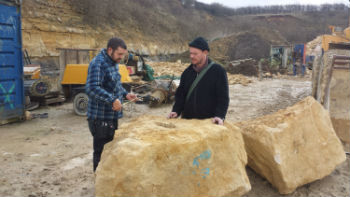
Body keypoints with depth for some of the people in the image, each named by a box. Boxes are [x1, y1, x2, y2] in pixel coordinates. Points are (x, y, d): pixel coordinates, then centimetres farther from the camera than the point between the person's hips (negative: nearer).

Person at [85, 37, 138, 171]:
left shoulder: (113, 63, 12)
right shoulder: (98, 64, -19)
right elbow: (92, 88, -31)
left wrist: (125, 94, 8)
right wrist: (112, 99, -37)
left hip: (112, 116, 10)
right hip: (100, 118, -10)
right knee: (101, 152, 0)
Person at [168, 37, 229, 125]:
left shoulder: (218, 71, -4)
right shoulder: (187, 72, 9)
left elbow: (223, 97, -7)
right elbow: (180, 95, 12)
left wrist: (220, 116, -20)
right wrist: (176, 111, -3)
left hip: (209, 121, -4)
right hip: (187, 120, 4)